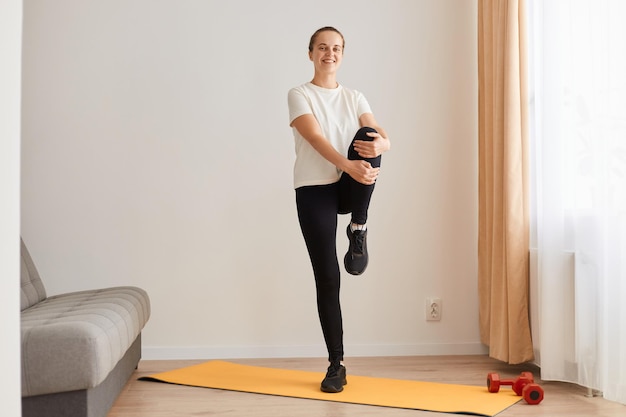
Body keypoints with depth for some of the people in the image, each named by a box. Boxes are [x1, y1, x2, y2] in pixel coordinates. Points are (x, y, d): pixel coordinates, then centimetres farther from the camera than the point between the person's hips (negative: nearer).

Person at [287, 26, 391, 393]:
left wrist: (380, 144, -30)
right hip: (314, 190, -2)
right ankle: (337, 364, 6)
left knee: (366, 136, -29)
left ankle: (358, 229, -16)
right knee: (327, 278, -7)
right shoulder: (299, 95, 2)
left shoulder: (355, 98, 13)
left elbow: (383, 137, -3)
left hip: (351, 189, 2)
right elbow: (316, 138, -17)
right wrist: (347, 165, -35)